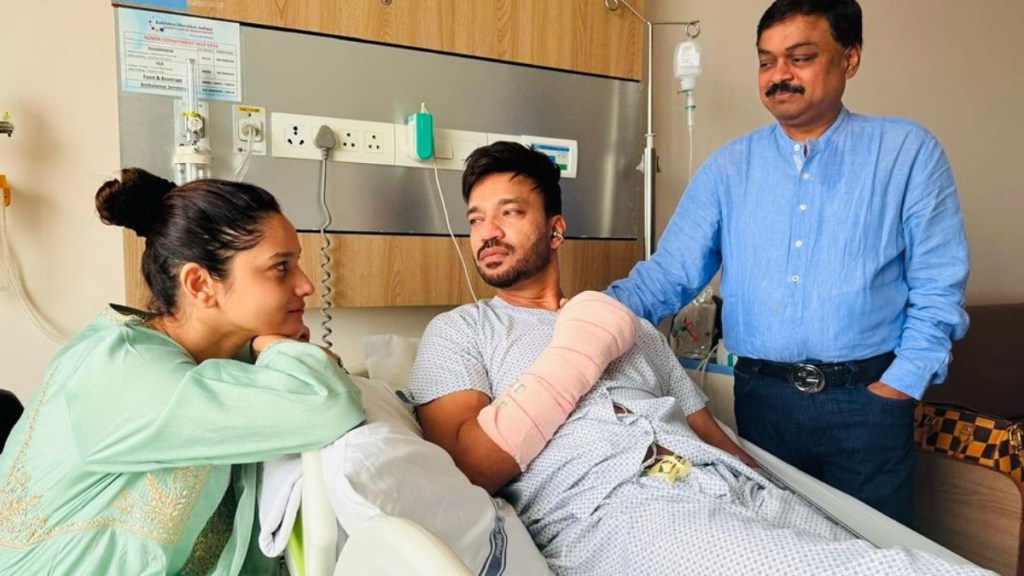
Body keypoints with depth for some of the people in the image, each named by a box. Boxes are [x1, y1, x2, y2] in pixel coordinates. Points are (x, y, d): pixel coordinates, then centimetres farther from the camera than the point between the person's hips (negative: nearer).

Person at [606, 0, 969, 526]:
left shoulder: (908, 152, 0)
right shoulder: (728, 166, 3)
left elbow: (937, 289, -1)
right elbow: (670, 271, -4)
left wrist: (895, 388, -9)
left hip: (866, 398, -1)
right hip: (760, 395, 2)